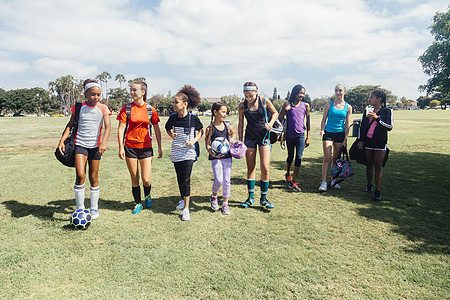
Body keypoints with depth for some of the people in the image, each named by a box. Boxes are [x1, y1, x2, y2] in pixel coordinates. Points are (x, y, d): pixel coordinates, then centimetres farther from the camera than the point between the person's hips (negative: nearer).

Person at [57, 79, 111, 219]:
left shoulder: (103, 108, 1)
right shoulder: (78, 107, 3)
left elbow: (108, 126, -10)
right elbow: (70, 125, 9)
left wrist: (103, 143, -26)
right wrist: (62, 140, -6)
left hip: (95, 146, 0)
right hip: (80, 144, 0)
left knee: (93, 178, 6)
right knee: (80, 175, -16)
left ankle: (94, 208, 22)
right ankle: (80, 208, 0)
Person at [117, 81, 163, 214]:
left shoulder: (150, 109, 2)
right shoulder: (126, 109, 1)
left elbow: (157, 129, 9)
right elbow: (121, 128, -1)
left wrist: (159, 147, 7)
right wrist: (121, 147, -9)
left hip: (146, 147, 0)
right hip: (130, 147, 1)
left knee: (146, 179, -4)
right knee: (134, 178, 8)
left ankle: (147, 195, 29)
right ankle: (138, 203, 26)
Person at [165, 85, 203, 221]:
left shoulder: (193, 118, -9)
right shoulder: (173, 117, 0)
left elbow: (200, 131, 6)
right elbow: (168, 128, 19)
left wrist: (194, 141, -10)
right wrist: (171, 135, -2)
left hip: (188, 153, -4)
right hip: (176, 152, 4)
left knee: (186, 180, -9)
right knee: (180, 178, 14)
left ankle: (186, 209, -2)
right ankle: (183, 199, 37)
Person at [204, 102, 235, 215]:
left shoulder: (227, 125, 6)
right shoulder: (210, 128, -6)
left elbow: (233, 133, 28)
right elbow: (207, 145, -8)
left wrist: (232, 140, 9)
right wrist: (213, 154, -24)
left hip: (227, 157, 4)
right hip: (216, 158, -4)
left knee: (227, 181, 4)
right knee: (218, 180, -12)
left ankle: (225, 204, 18)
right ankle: (214, 197, 19)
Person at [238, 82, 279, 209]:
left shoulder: (265, 102, -8)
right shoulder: (242, 105, -4)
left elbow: (275, 112, 9)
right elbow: (241, 124, 5)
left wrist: (270, 123, -10)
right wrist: (240, 141, 3)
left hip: (264, 136, -1)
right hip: (250, 137, 2)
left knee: (265, 168, -8)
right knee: (251, 168, 6)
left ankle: (263, 198, 7)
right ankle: (251, 197, 17)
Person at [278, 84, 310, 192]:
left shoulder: (306, 106, 2)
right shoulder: (287, 104, 1)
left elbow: (308, 122, 7)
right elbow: (279, 119, 3)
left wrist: (308, 137, 5)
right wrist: (285, 111, -16)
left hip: (300, 135, 0)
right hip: (290, 135, 0)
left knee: (299, 158, -7)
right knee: (290, 156, 15)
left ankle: (293, 182, 0)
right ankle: (288, 174, 41)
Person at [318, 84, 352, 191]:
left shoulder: (348, 107, 5)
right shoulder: (329, 105, 2)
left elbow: (347, 124, 4)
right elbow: (324, 120, 5)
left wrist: (345, 139, 0)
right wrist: (322, 130, -9)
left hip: (340, 134, 2)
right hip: (328, 133, -2)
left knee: (336, 158, 7)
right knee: (327, 158, -7)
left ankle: (333, 181, 18)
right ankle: (324, 182, -5)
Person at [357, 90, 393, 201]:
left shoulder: (386, 111, -2)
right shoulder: (368, 111, 11)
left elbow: (389, 127, -11)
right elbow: (362, 126, 14)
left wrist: (377, 118, -21)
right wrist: (360, 140, 7)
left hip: (380, 142, -3)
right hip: (368, 141, 4)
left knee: (378, 166, -6)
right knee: (369, 165, 8)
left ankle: (377, 191, -4)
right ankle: (369, 185, 26)